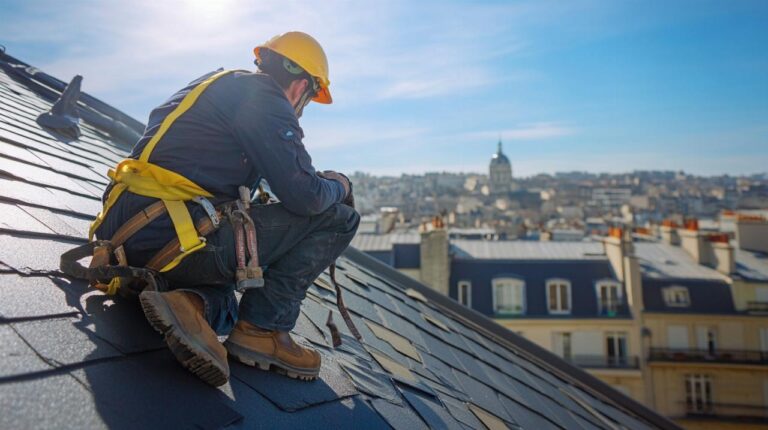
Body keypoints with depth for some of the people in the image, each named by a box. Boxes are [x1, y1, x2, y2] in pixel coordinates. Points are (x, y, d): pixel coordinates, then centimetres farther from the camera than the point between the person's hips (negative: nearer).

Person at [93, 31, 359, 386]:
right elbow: (304, 197, -14)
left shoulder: (218, 84, 23)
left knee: (222, 312, 36)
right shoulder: (265, 99, -6)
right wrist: (338, 186, 7)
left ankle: (191, 302, -1)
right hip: (178, 240, -9)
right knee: (337, 218, -3)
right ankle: (263, 328, -3)